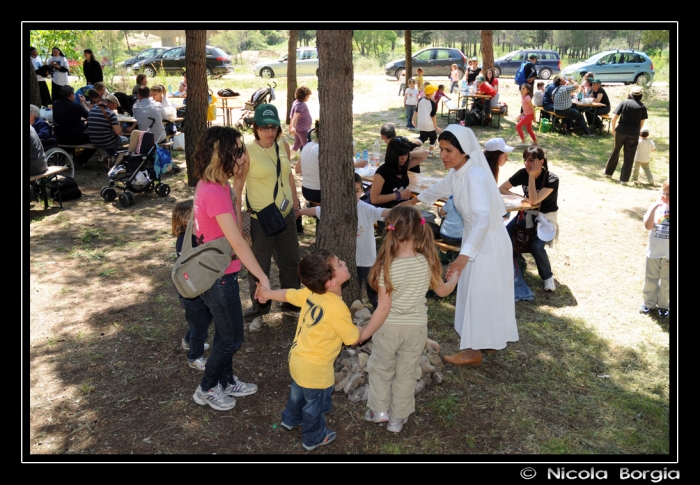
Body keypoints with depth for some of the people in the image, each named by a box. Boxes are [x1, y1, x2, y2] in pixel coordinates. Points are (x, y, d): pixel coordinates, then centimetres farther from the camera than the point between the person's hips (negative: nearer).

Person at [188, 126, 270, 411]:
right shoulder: (214, 192, -29)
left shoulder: (211, 185, 1)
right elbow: (237, 242, -30)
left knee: (226, 333, 24)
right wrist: (263, 279, -28)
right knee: (231, 338, 10)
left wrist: (239, 180, 4)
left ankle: (227, 382, 43)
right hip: (219, 277, -9)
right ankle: (206, 389, 30)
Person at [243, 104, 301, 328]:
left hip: (286, 216, 6)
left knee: (291, 261, 18)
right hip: (260, 219, -5)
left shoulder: (283, 146, 2)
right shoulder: (247, 150, -15)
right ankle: (258, 311, 29)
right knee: (259, 267, 8)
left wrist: (296, 204, 17)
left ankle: (292, 302, 39)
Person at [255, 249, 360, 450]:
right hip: (315, 368, -7)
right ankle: (313, 438, 43)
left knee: (298, 392, 33)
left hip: (298, 358, 7)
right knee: (315, 404, 19)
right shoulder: (337, 309, -32)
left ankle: (291, 419, 59)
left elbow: (287, 294, 7)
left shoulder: (310, 292, -12)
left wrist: (267, 293, 26)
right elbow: (353, 339, -19)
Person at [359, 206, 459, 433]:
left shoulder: (388, 266, -25)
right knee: (406, 374, 20)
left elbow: (384, 308, -21)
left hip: (389, 327, -3)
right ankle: (397, 418, 33)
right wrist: (455, 278, 25)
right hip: (417, 327, 3)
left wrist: (364, 334, -11)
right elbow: (442, 291, 4)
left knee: (381, 368, 23)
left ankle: (379, 410, 36)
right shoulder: (428, 262, -14)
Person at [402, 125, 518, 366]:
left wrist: (464, 255, -50)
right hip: (475, 238, 9)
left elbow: (482, 217, -41)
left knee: (479, 294, 3)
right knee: (474, 292, 20)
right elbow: (441, 188, 22)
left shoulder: (475, 176, -29)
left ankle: (474, 350, 20)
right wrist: (415, 200, 39)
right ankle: (488, 340, 39)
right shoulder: (457, 173, -1)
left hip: (488, 242, -9)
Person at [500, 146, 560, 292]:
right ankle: (519, 262, 12)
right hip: (527, 214, 4)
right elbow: (502, 189, -2)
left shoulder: (552, 179, -21)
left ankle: (547, 276, -1)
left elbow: (533, 200, -31)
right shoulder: (523, 173, -9)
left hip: (546, 217, -4)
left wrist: (532, 176, -29)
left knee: (536, 246, -31)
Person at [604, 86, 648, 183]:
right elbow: (642, 123, 2)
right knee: (629, 156, 7)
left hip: (621, 131, 0)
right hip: (634, 133, 0)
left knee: (615, 151, 19)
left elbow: (614, 118, -5)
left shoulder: (624, 103, -2)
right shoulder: (642, 106, 0)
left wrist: (613, 129, 7)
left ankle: (608, 172, 30)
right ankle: (624, 179, 11)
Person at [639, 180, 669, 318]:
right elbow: (648, 226, -20)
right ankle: (649, 303, 32)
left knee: (666, 281, 13)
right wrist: (654, 208, -28)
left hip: (668, 254, -1)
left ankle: (663, 305, 31)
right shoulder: (656, 207, -8)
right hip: (654, 251, 1)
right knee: (651, 279, 15)